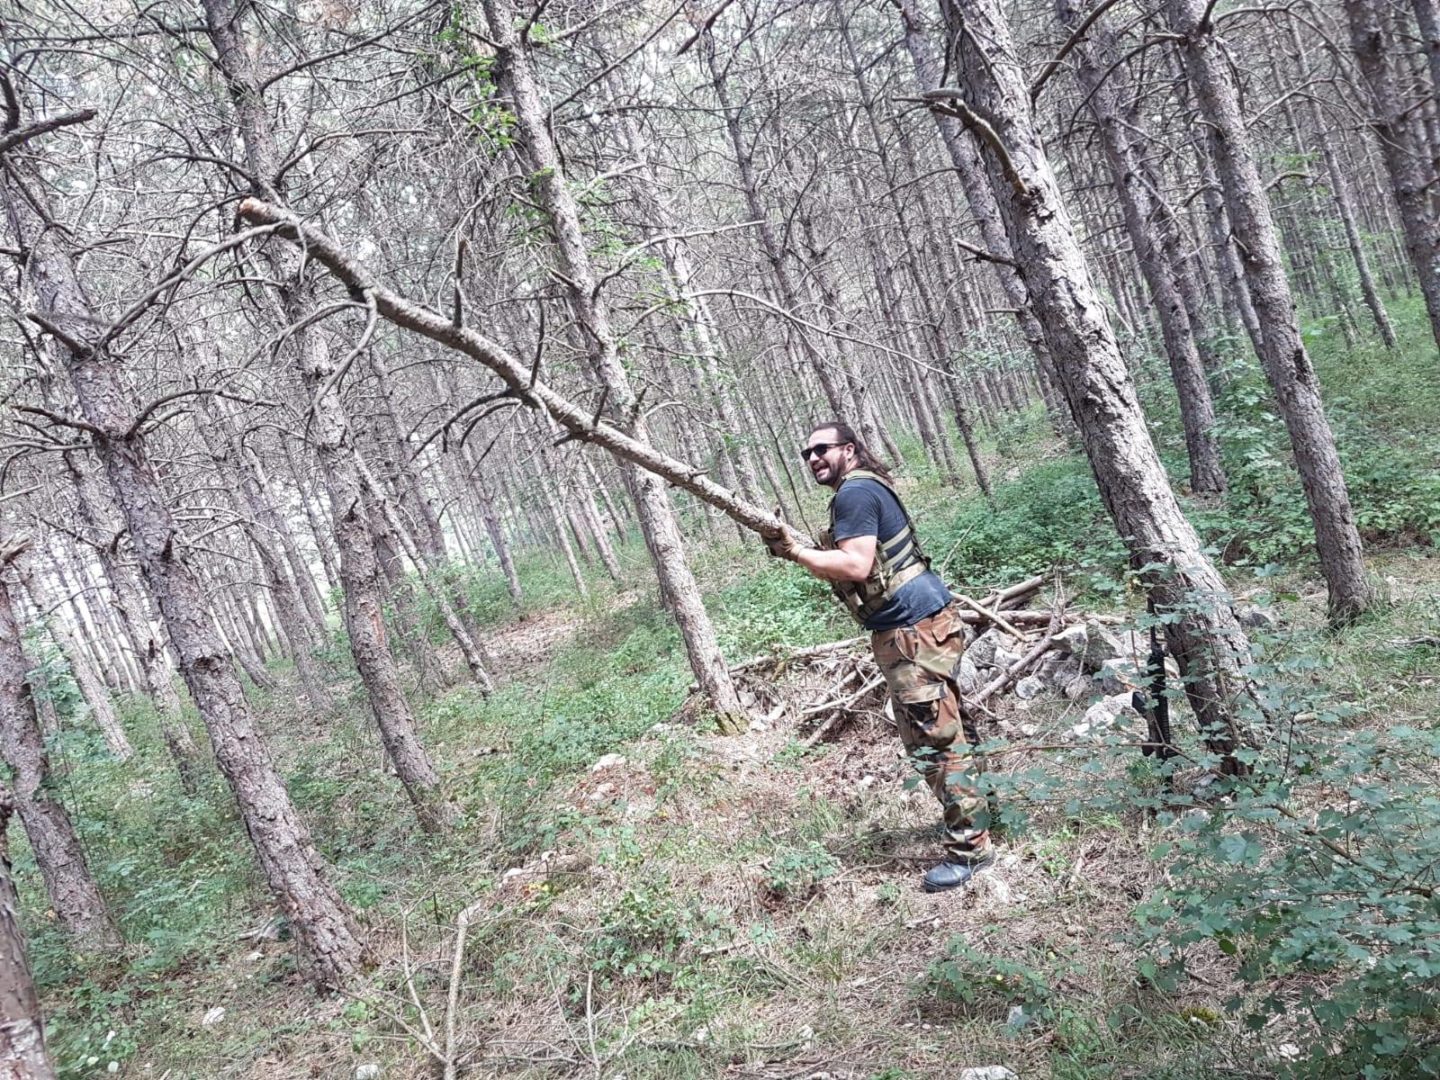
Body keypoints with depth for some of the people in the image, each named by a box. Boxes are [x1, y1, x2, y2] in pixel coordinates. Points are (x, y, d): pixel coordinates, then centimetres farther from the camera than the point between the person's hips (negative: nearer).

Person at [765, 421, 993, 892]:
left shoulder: (855, 492, -13)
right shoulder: (867, 488, 19)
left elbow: (856, 566, -24)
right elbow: (848, 569, 19)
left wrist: (796, 551, -19)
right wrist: (804, 547, 8)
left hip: (912, 628, -11)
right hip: (926, 619, 11)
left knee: (933, 740, -6)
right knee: (951, 725, 21)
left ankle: (969, 846, 2)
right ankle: (986, 806, 35)